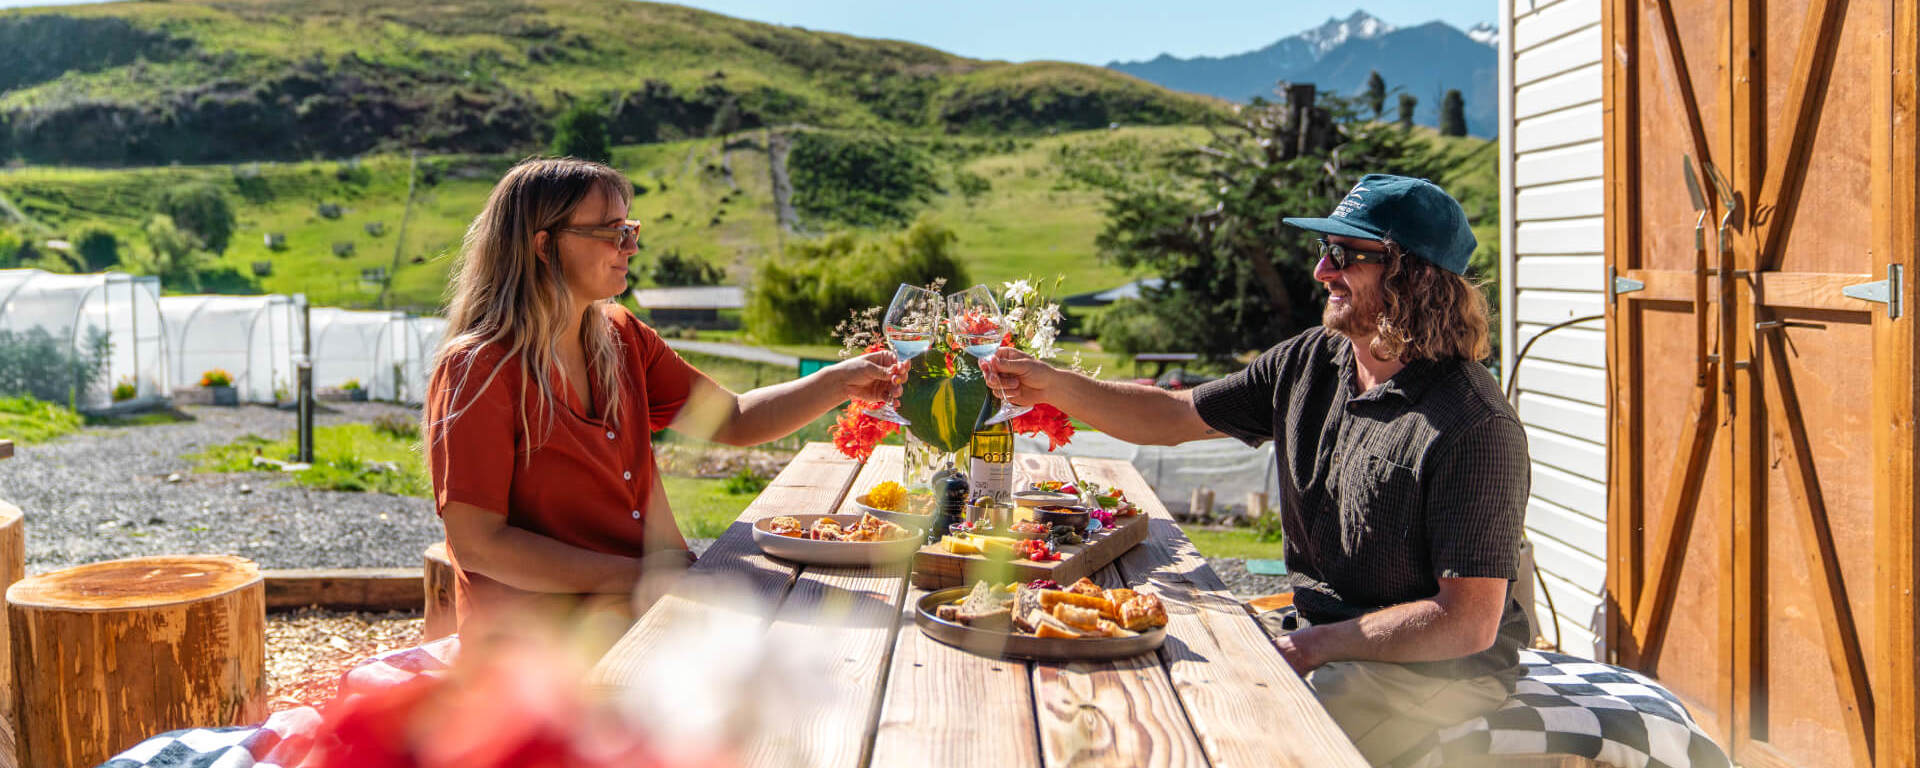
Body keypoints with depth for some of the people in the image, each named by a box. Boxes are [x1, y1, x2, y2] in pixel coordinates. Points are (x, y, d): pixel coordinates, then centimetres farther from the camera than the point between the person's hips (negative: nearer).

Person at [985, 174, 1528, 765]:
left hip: (1440, 664, -7)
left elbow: (1469, 624, -24)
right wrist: (1053, 385, -4)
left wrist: (1319, 644, -19)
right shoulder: (1309, 361, 1)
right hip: (1317, 634, 7)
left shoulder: (1475, 427, -23)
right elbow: (1172, 417, 9)